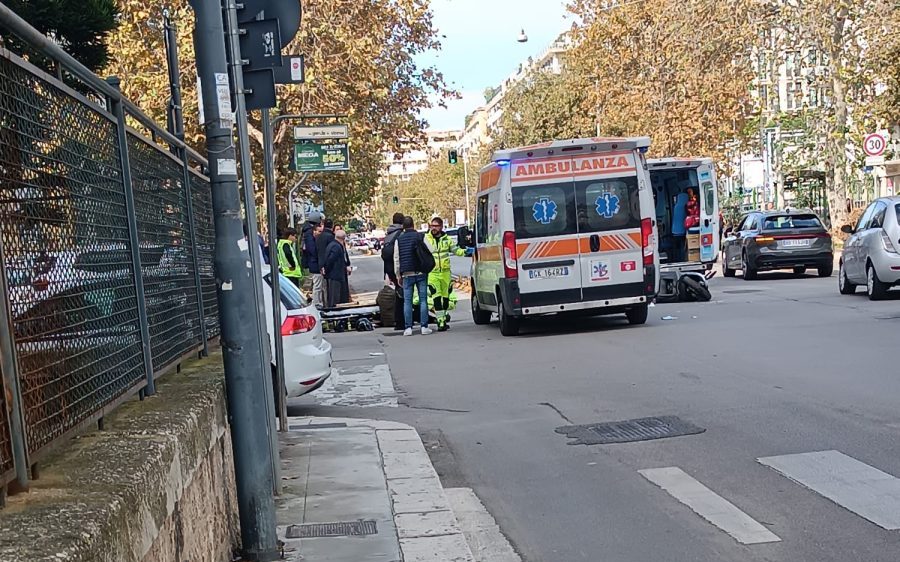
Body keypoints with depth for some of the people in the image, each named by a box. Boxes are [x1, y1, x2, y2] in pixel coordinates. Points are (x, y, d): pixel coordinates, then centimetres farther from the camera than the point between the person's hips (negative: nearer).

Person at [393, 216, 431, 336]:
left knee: (407, 301, 4)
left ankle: (408, 328, 0)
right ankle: (424, 327, 0)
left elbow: (396, 258, 7)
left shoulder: (399, 239, 5)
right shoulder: (420, 237, -1)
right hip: (421, 272, -1)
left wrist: (398, 274, 13)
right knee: (423, 299, 2)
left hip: (407, 274, 1)